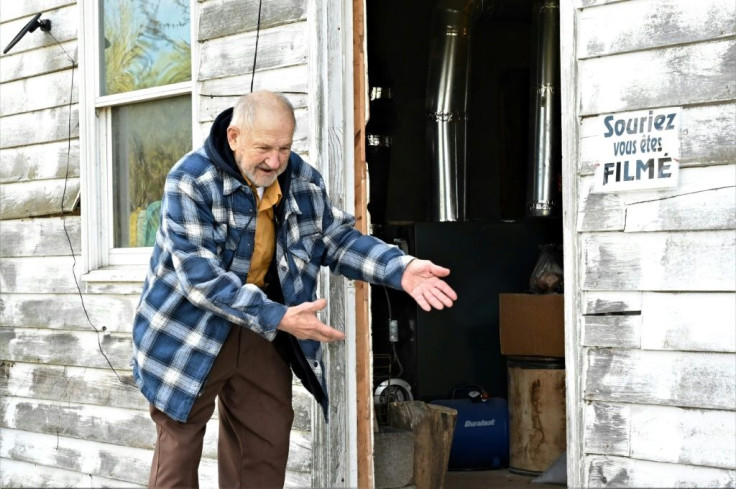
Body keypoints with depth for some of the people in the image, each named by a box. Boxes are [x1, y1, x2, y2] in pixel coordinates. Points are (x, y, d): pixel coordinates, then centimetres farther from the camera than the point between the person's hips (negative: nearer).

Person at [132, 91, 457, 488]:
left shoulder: (301, 179, -4)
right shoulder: (191, 180, -22)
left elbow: (337, 239, 4)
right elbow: (200, 277, -29)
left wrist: (400, 270, -14)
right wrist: (277, 318, -36)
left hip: (260, 332, 5)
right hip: (188, 333, -5)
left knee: (267, 444, 13)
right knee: (179, 446, 3)